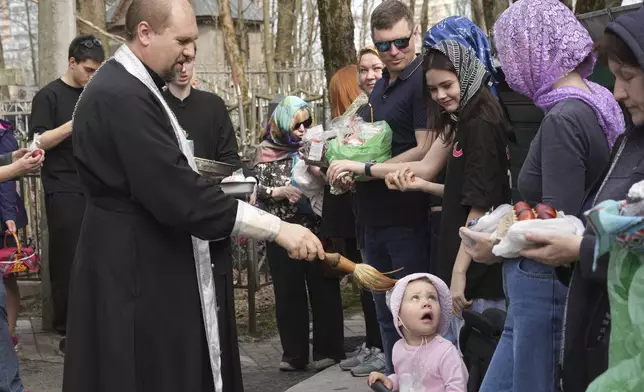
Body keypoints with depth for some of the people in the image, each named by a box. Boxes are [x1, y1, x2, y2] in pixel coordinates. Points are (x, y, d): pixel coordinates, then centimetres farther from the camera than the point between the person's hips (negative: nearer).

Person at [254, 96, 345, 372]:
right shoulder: (267, 151, 1)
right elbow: (256, 189, -4)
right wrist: (282, 191, -18)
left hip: (317, 229, 0)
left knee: (324, 289, 3)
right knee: (288, 293, 6)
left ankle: (328, 350, 11)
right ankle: (294, 354, 13)